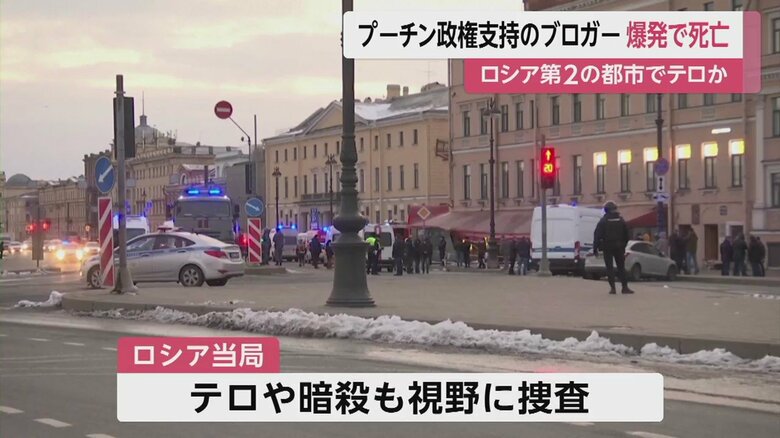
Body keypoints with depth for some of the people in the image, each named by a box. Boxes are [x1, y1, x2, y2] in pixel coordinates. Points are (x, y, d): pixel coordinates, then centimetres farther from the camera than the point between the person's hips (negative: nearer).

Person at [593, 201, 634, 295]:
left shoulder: (603, 221, -7)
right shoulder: (621, 220, 6)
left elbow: (597, 235, -11)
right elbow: (626, 234, 10)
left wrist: (595, 247, -8)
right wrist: (623, 246, 19)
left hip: (608, 247, -3)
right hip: (619, 247, 3)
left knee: (610, 267, 1)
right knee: (621, 267, 8)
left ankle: (612, 288, -5)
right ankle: (625, 287, 4)